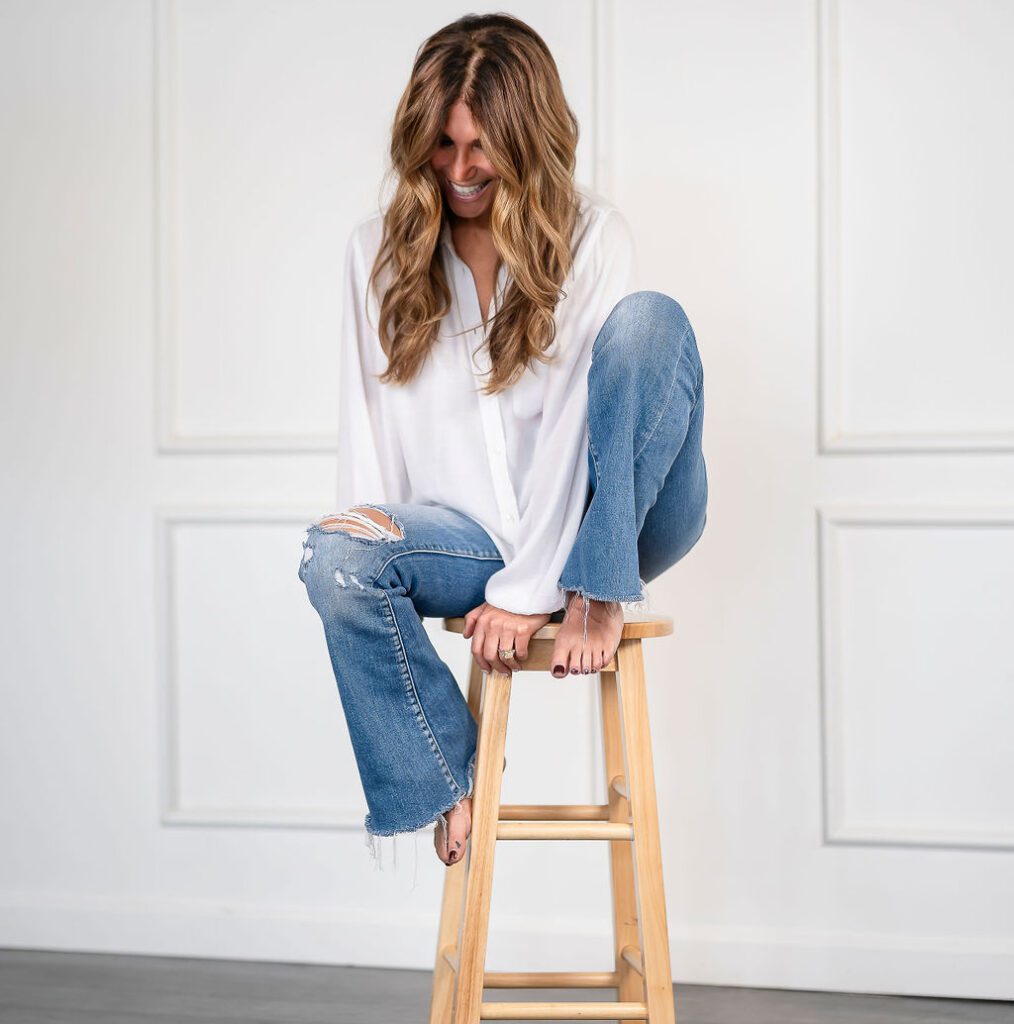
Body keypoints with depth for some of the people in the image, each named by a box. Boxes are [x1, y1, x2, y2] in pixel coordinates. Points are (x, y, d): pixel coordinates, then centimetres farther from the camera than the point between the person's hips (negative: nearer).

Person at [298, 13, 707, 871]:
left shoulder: (592, 235, -8)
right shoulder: (379, 250, 4)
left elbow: (574, 425, -16)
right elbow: (367, 414, 4)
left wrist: (530, 592, -21)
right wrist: (365, 533, -9)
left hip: (615, 520, -3)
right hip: (480, 534, 3)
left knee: (648, 320, -27)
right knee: (335, 559, -28)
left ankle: (600, 593, -19)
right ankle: (451, 779, -7)